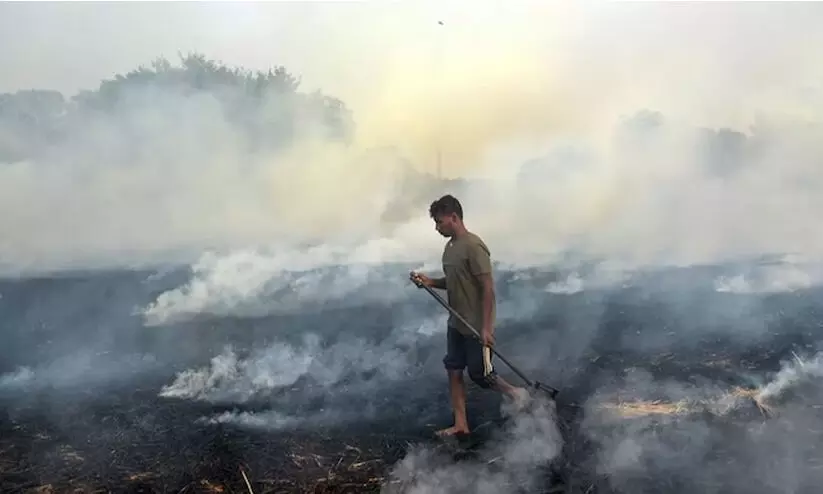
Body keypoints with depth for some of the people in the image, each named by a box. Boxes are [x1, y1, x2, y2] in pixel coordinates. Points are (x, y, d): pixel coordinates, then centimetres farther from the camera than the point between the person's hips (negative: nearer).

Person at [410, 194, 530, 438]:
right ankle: (460, 424, 19)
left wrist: (486, 327, -22)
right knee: (454, 372, 9)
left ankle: (515, 393, 27)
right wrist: (430, 282, 0)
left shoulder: (473, 246, -20)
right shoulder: (449, 247, 7)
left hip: (476, 326, -9)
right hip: (456, 324, 9)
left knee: (480, 374, 3)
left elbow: (488, 288, -21)